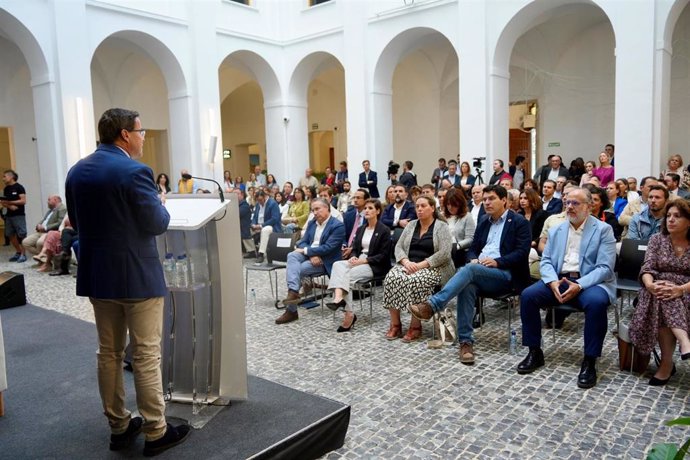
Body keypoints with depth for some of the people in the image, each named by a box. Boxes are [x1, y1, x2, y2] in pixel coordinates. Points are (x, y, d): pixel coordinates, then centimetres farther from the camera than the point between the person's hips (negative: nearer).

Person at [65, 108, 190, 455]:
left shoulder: (76, 172, 6)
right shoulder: (135, 171, -18)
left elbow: (76, 221, 13)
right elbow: (158, 224, -16)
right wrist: (157, 201, 4)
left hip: (96, 275, 8)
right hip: (136, 276, -7)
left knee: (109, 353, 15)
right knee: (146, 356, 2)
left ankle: (118, 427, 27)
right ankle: (156, 432, 13)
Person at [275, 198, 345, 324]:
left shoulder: (338, 226, -10)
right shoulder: (311, 223, 14)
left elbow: (327, 248, -19)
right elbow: (303, 242, 7)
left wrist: (305, 251, -16)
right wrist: (311, 255, -15)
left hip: (324, 261, -6)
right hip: (309, 256, 6)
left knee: (293, 269, -25)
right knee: (292, 255, -27)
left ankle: (291, 311, -20)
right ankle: (293, 292, -42)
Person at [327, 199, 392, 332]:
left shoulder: (384, 230, -1)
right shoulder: (360, 229, 20)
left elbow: (384, 255, -8)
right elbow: (354, 248, 16)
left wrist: (364, 260, -17)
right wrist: (353, 257, -8)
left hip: (374, 266, -6)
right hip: (358, 261, 6)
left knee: (346, 275, -30)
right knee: (338, 265, -28)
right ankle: (339, 298, -48)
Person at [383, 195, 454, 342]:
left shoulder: (441, 227, -2)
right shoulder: (411, 225, 14)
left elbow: (444, 253, -14)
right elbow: (398, 247, 8)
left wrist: (421, 265, -21)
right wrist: (406, 262, -13)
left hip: (433, 268, -5)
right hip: (408, 265, 5)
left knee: (415, 281, -36)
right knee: (391, 278, -26)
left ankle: (416, 326, -22)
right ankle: (395, 325, -18)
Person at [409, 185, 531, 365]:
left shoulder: (519, 222, 3)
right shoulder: (483, 223, 22)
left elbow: (522, 253, -7)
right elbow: (472, 249, 20)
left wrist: (497, 262, -19)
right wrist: (473, 259, -4)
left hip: (505, 275, -5)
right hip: (478, 274, 5)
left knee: (469, 269, -33)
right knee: (467, 286, -31)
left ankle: (431, 304, -42)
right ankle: (466, 341, -31)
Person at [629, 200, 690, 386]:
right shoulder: (656, 239, 9)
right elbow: (647, 268, -4)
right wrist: (650, 284, -26)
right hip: (659, 290, 2)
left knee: (667, 297, -33)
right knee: (664, 298, -33)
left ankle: (667, 362, -34)